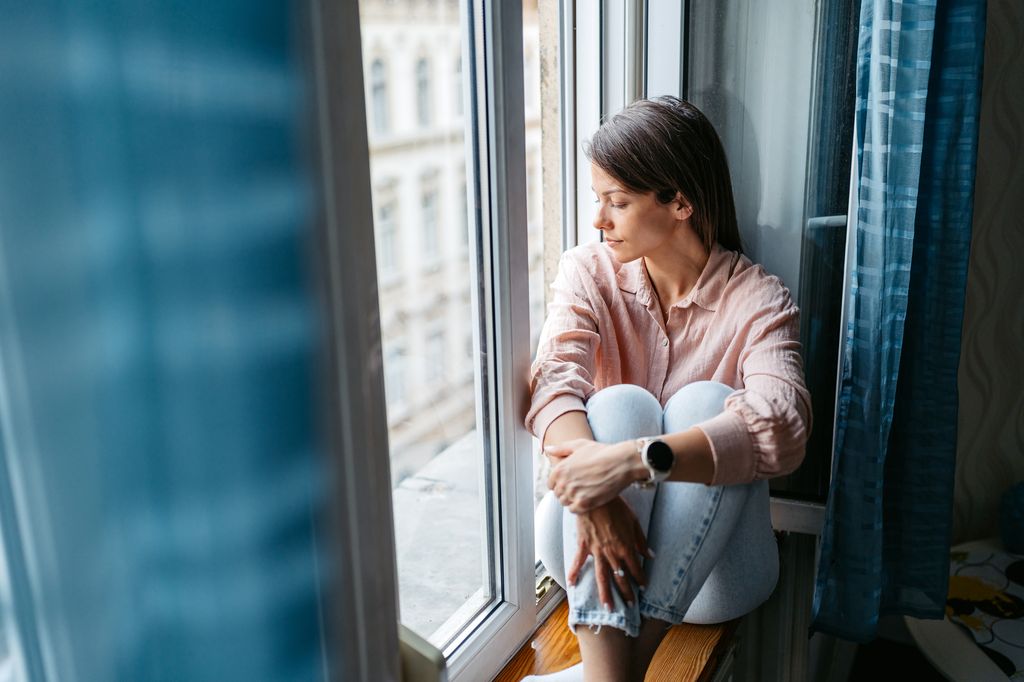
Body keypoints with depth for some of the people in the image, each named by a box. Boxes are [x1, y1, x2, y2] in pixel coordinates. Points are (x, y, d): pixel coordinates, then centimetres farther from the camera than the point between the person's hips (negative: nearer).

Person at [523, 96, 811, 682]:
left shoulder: (758, 299, -10)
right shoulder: (589, 273, -3)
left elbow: (784, 427, -29)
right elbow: (555, 384, -20)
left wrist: (633, 462, -43)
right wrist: (595, 495, -40)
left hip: (709, 567, -1)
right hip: (590, 541, 1)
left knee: (704, 402, -27)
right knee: (620, 404, -27)